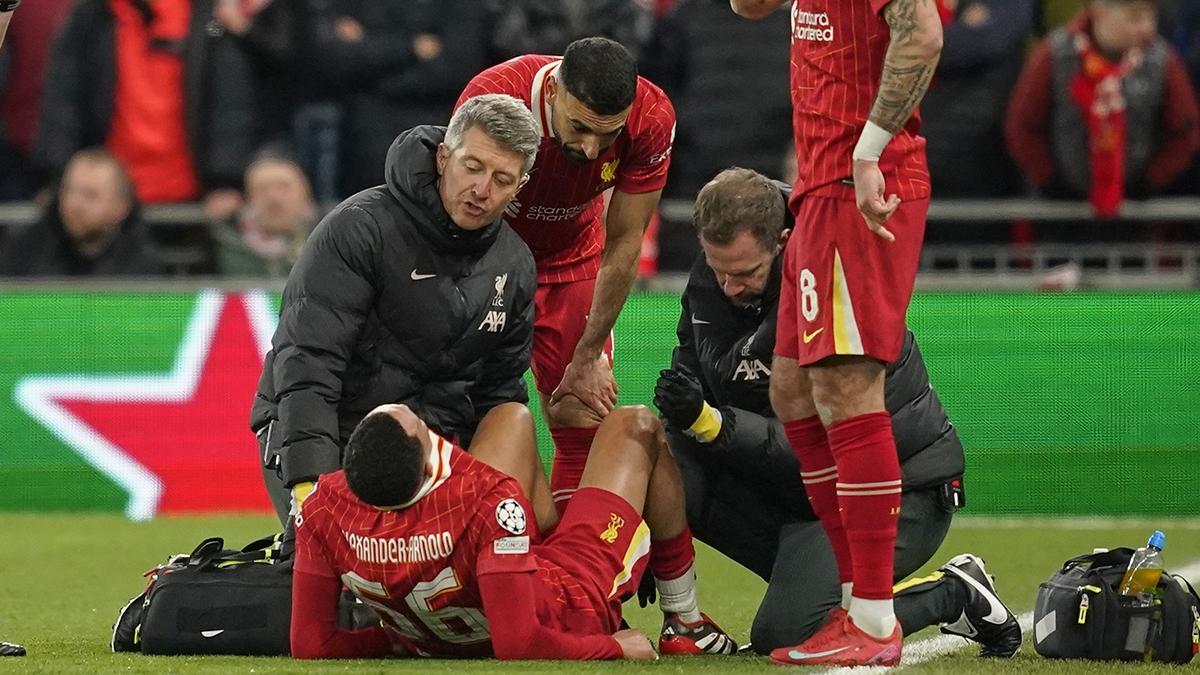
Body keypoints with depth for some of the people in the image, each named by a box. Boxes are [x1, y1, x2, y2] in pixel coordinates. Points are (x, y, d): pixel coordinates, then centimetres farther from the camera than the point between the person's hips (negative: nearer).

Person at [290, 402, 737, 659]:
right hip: (570, 612, -5)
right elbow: (520, 646, -41)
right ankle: (685, 624, 30)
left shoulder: (324, 507, -30)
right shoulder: (490, 500, -43)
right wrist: (616, 648, -24)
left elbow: (311, 646, -22)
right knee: (637, 427, 16)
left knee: (512, 416, 19)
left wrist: (392, 637, -4)